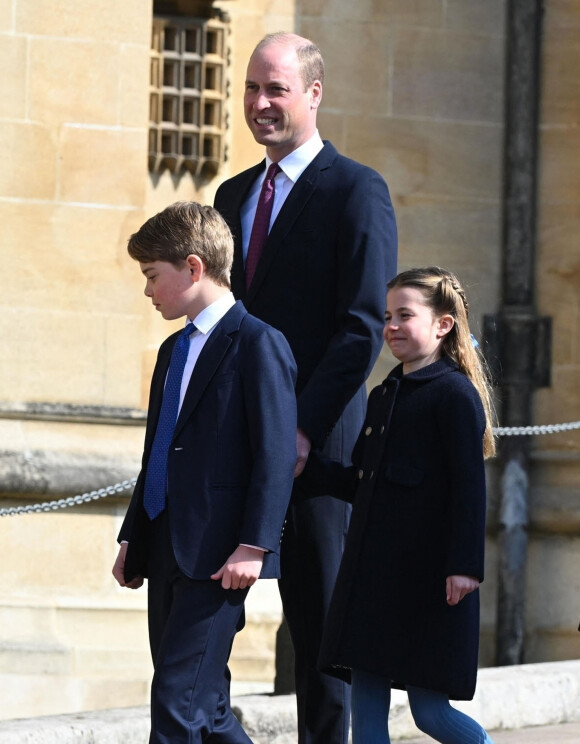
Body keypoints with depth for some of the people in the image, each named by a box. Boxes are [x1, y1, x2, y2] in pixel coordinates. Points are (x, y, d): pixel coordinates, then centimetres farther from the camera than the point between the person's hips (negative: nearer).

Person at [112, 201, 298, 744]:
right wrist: (133, 538, 21)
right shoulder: (173, 351, 21)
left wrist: (254, 545, -20)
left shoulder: (258, 344, -8)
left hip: (217, 556, -9)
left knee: (177, 698, -13)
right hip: (165, 553, 9)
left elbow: (277, 454, -14)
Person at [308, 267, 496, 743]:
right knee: (367, 703, 3)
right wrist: (309, 467, 5)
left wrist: (466, 565, -21)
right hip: (372, 574, 8)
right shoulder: (383, 396, 18)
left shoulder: (454, 394, -7)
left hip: (427, 579, -8)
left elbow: (470, 486, -14)